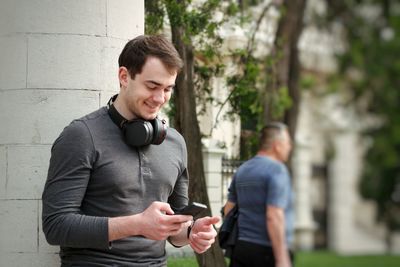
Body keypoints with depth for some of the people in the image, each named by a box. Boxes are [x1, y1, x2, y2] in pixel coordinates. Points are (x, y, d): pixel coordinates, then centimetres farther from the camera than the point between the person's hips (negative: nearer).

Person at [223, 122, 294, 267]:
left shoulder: (242, 170, 13)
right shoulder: (277, 170, -11)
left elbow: (228, 210, 17)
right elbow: (274, 216, -20)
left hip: (241, 248, 7)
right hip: (267, 250, -7)